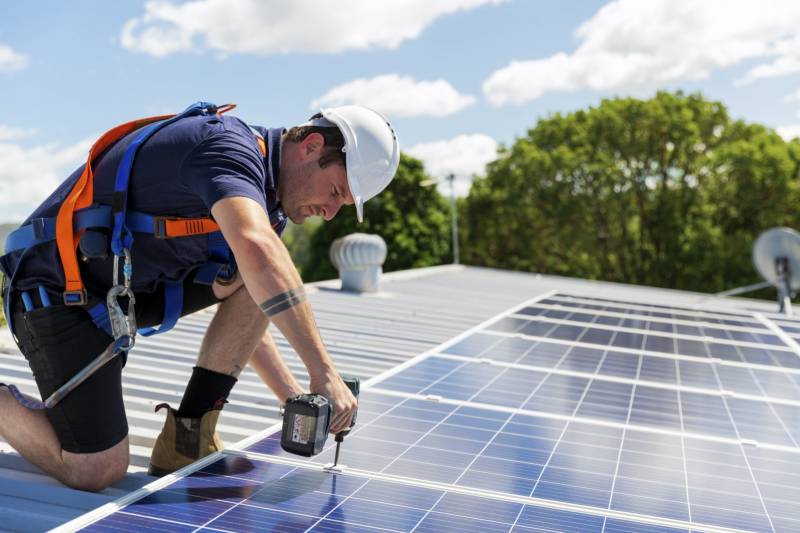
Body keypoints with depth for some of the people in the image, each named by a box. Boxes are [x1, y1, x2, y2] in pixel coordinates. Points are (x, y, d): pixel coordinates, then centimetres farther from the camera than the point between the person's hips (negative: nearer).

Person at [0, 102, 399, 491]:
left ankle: (190, 435, -3)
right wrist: (324, 373, -41)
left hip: (127, 286, 9)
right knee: (96, 473, -14)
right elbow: (256, 250, -43)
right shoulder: (231, 148, -21)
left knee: (257, 281, -7)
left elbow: (242, 320, 15)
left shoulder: (261, 193, 8)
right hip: (55, 290, -9)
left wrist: (295, 398, 8)